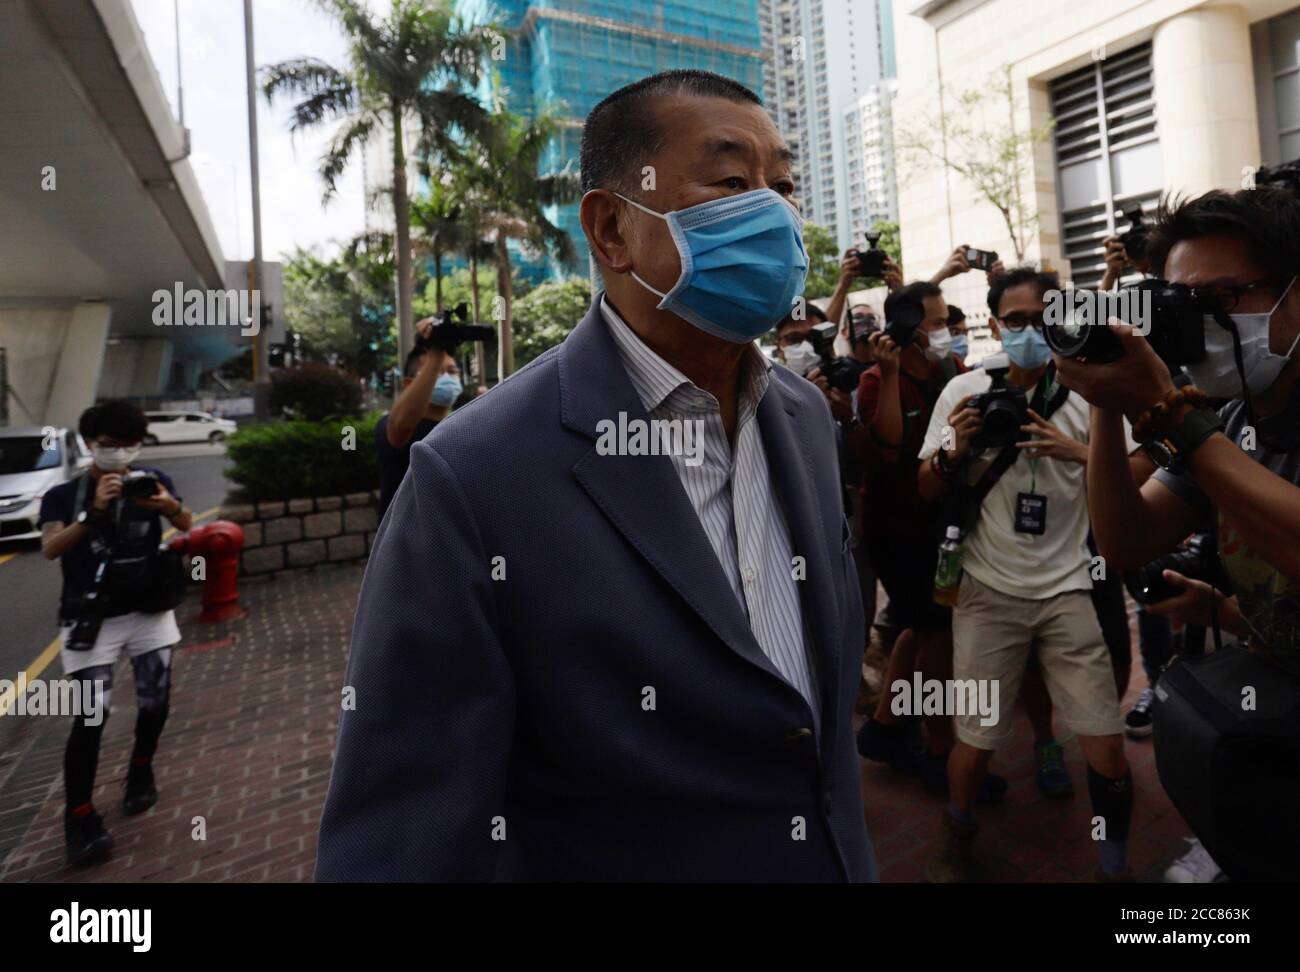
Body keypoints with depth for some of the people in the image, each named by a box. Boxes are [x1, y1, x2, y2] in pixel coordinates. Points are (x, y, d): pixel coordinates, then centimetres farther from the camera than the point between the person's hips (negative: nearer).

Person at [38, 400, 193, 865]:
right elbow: (50, 549, -15)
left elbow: (186, 523, -11)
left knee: (155, 701, 7)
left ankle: (141, 771, 34)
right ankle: (79, 818, 3)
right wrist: (95, 512, -30)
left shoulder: (151, 478, 2)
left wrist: (169, 505, -33)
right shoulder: (63, 494, 0)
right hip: (91, 618, -2)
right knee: (90, 716, -7)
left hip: (149, 610, 2)